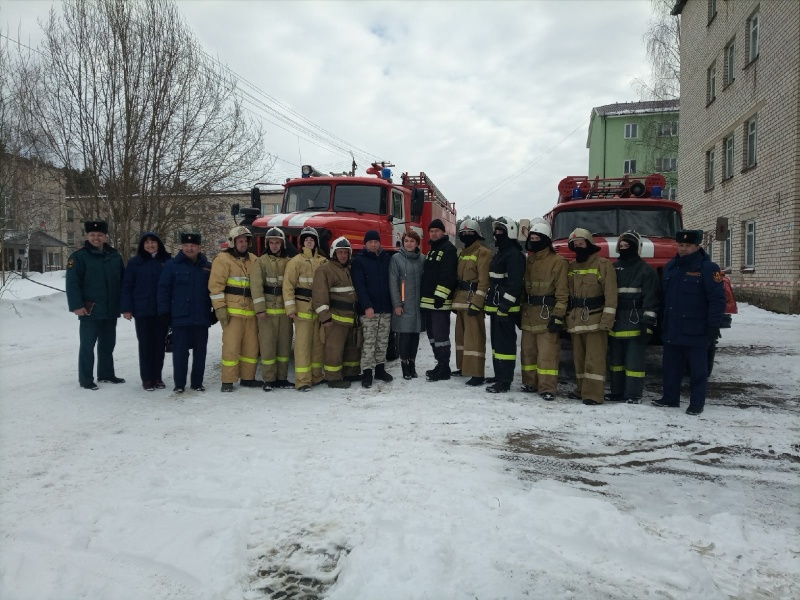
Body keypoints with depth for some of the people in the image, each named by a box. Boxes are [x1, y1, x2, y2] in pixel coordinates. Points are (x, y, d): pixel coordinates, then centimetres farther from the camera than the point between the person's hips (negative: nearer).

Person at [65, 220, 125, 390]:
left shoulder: (115, 256, 9)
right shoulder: (79, 257, -6)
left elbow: (123, 282, 13)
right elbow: (72, 284, -11)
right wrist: (77, 305, -19)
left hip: (111, 310, 5)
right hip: (90, 311, -5)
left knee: (108, 344, 15)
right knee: (88, 345, 1)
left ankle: (106, 374, 28)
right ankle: (85, 379, 9)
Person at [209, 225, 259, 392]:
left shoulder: (253, 260, 16)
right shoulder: (223, 259, -3)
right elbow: (216, 285, -9)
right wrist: (220, 308, -15)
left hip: (250, 311, 6)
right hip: (232, 311, -6)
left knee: (251, 345, 8)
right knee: (231, 346, -6)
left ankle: (247, 377, 20)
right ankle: (227, 381, 2)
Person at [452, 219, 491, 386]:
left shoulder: (483, 253, -9)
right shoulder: (462, 253, 19)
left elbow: (484, 281, -16)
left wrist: (476, 303, -21)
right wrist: (455, 301, 18)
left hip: (473, 300, -9)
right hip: (461, 300, 9)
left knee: (474, 336, -10)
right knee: (461, 334, 15)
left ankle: (477, 374, -8)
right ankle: (464, 367, 27)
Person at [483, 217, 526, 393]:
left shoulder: (515, 254, -13)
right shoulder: (499, 254, 20)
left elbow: (515, 283, -21)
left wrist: (505, 305, -25)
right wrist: (489, 304, 23)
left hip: (506, 308, -10)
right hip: (495, 306, 11)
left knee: (505, 342, -9)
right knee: (497, 341, 16)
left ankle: (505, 381, -6)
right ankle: (499, 375, 26)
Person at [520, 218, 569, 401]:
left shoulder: (558, 261, -8)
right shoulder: (528, 261, 13)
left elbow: (562, 292, -11)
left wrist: (558, 317, -16)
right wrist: (519, 310, 15)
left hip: (547, 315, -7)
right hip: (528, 314, 7)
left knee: (547, 353, -5)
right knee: (528, 350, 13)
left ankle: (547, 388, 0)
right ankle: (530, 382, 24)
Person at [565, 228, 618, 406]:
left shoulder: (603, 265, -5)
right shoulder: (571, 267, 13)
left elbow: (610, 295, -10)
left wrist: (607, 320, -16)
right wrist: (565, 317, 10)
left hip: (595, 319, -6)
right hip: (575, 320, 6)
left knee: (594, 358, -6)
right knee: (579, 357, 12)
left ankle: (594, 394, -4)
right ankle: (583, 389, 22)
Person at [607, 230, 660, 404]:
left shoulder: (646, 270, -3)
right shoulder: (613, 269, 14)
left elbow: (651, 299, -9)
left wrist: (647, 323, -16)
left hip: (635, 324, -6)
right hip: (615, 324, 6)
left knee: (634, 361, -2)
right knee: (616, 359, 12)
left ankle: (634, 395, 6)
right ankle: (617, 391, 22)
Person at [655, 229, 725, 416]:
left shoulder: (708, 268, -9)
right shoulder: (670, 267, 11)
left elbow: (717, 299, -13)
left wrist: (713, 326, -17)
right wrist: (661, 321, 15)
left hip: (696, 331, -6)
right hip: (671, 330, 6)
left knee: (697, 369, 4)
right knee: (670, 366, 14)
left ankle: (697, 403, 13)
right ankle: (670, 398, 26)